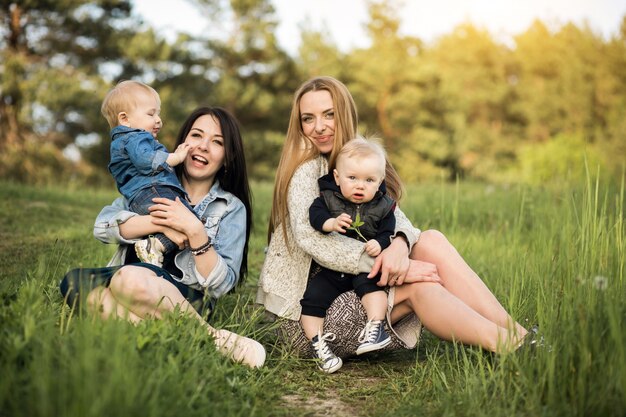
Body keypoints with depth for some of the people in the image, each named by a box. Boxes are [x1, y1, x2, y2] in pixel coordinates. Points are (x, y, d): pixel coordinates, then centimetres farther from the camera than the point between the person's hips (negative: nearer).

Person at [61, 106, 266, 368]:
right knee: (74, 281, -26)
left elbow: (221, 285, -5)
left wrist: (195, 231, -16)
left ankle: (212, 337, -22)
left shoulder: (232, 209, 6)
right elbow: (103, 225, -1)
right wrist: (161, 223, -15)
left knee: (130, 278, -35)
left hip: (187, 301, -3)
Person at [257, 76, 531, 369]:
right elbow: (311, 237, -26)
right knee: (418, 287, -26)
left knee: (431, 241, -14)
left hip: (354, 292, 6)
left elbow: (395, 219, -2)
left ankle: (516, 333, -18)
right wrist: (382, 262, -33)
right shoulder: (306, 169, -9)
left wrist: (399, 244, -26)